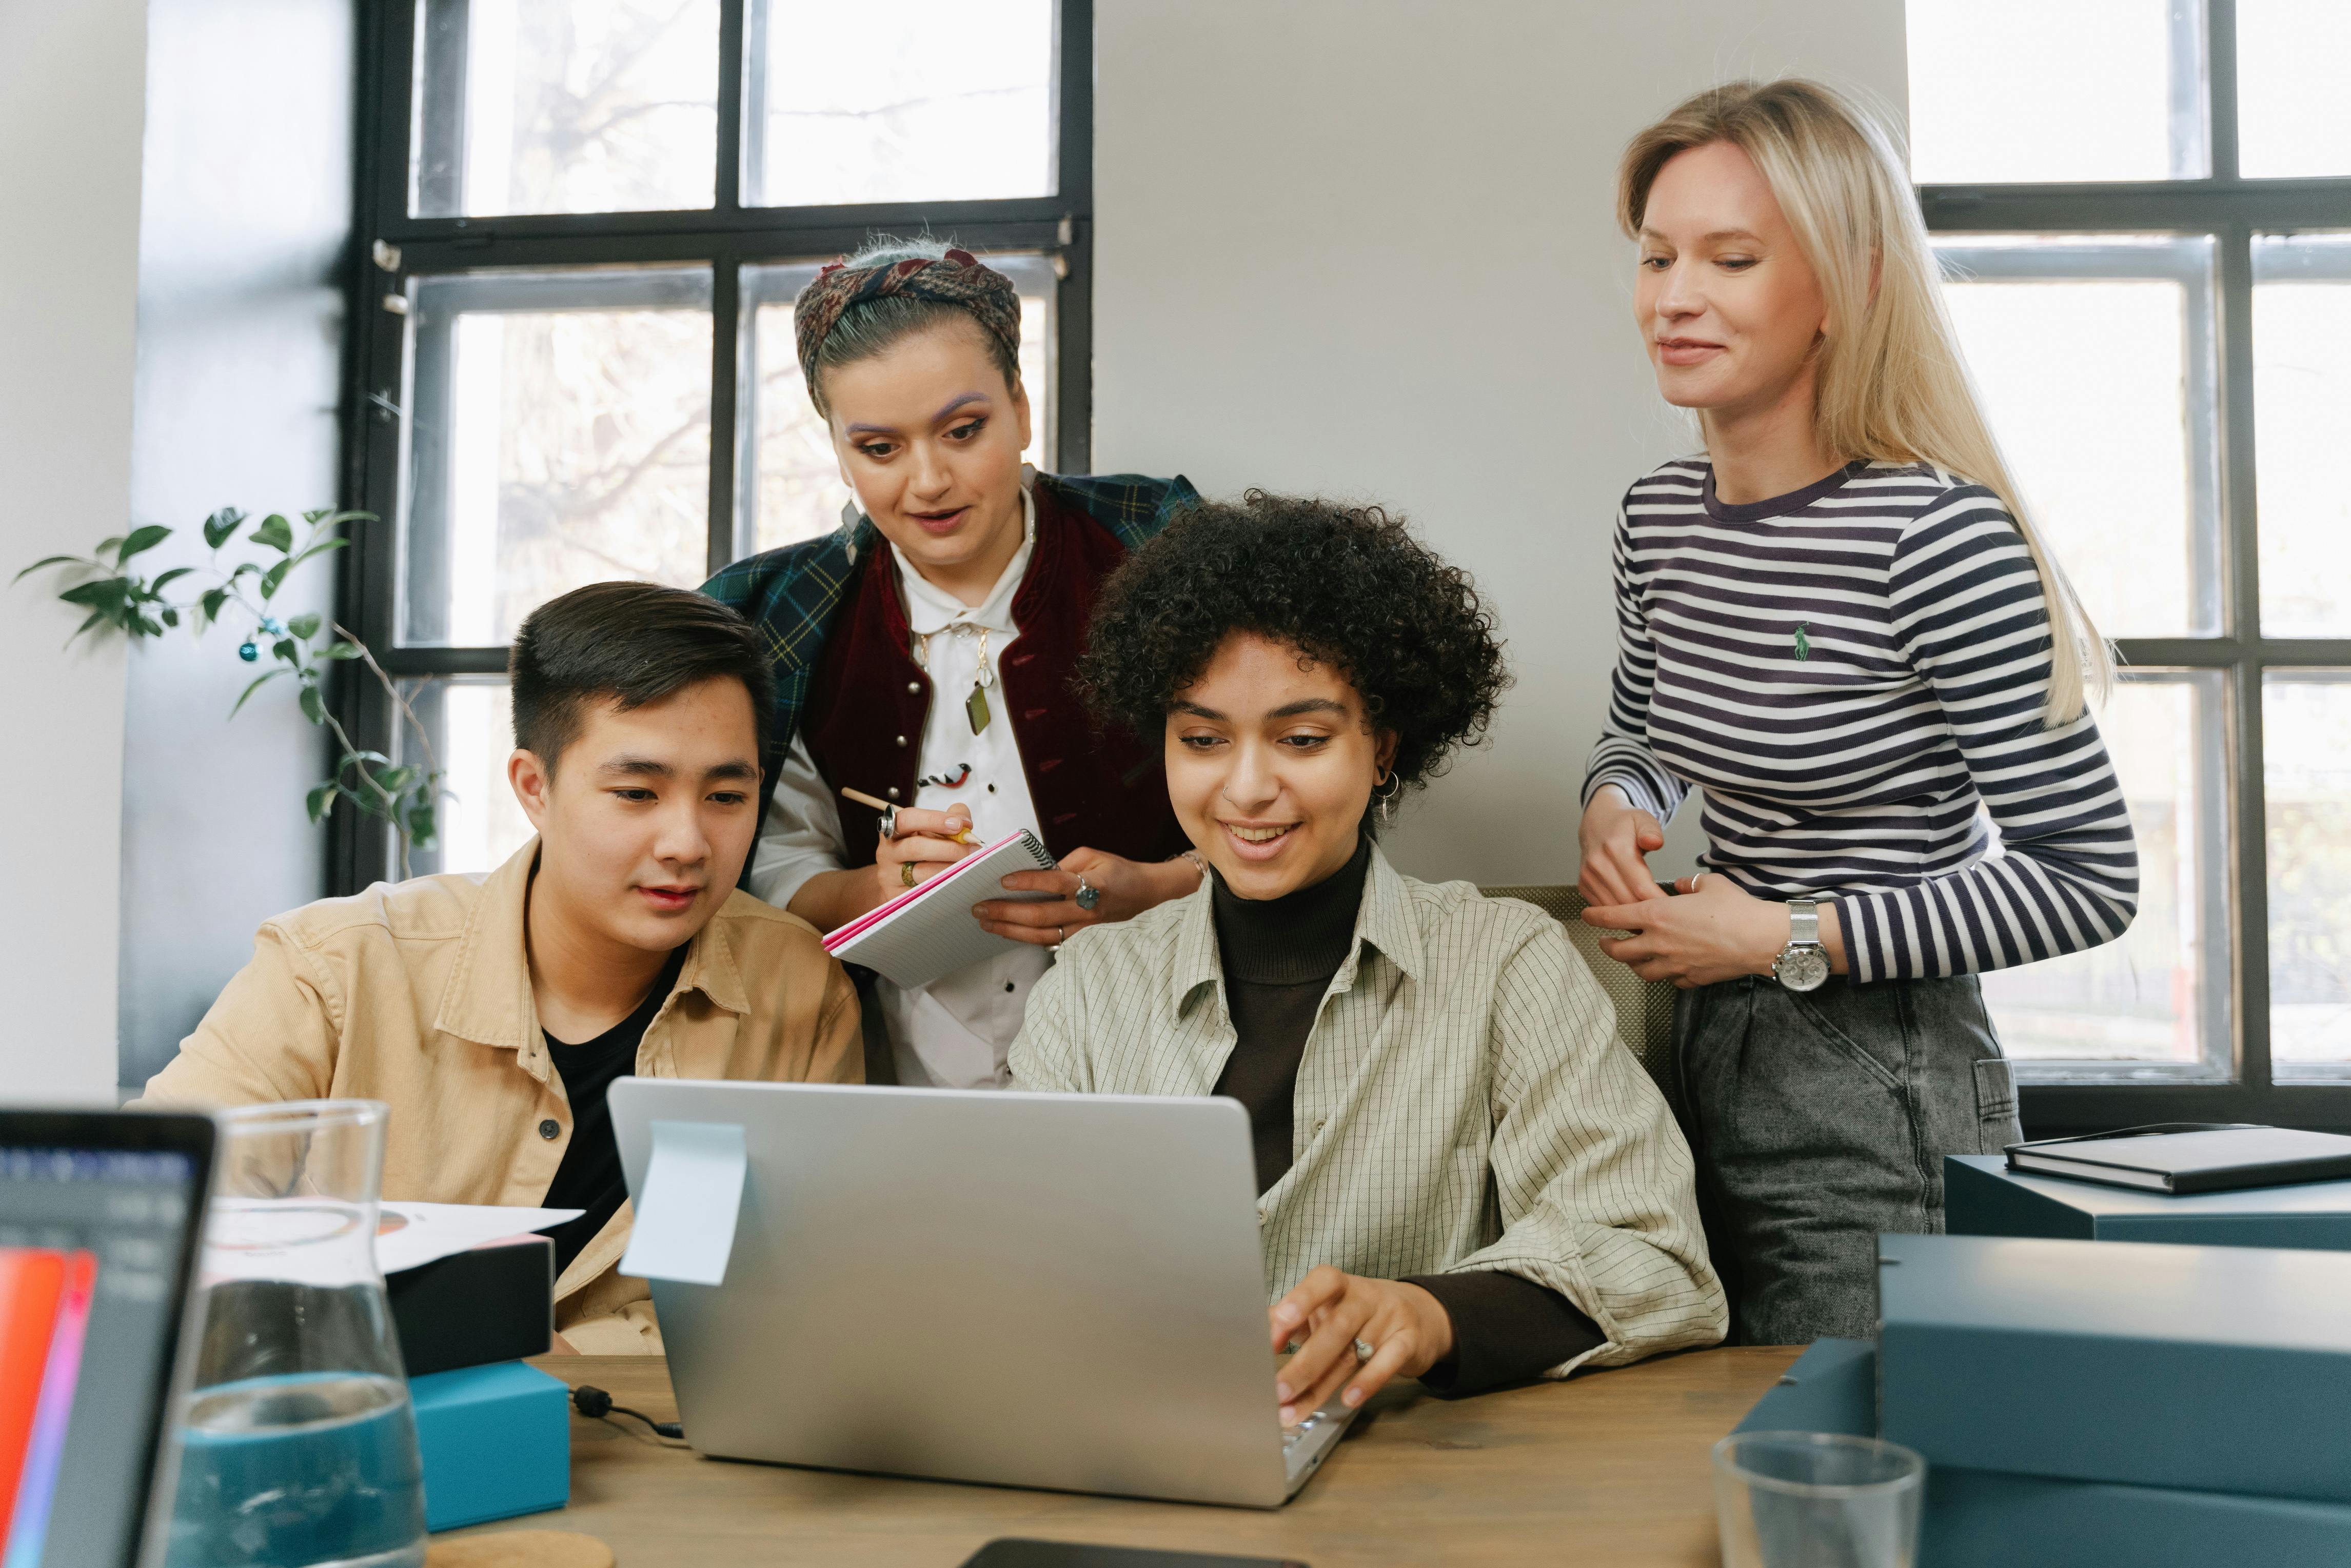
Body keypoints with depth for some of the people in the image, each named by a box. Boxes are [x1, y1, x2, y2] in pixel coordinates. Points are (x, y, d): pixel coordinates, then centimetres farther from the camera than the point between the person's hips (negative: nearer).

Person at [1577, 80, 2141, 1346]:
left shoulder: (1939, 538, -20)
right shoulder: (1660, 517, 2)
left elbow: (2089, 878, -17)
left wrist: (1791, 940, -19)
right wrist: (1612, 809, -2)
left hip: (1882, 1105, -7)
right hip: (1703, 1055, 7)